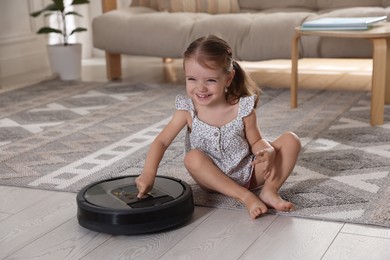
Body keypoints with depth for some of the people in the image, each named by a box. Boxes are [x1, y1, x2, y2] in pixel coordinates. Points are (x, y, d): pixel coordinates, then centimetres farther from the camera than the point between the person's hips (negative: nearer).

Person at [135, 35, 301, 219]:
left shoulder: (242, 108, -13)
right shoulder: (188, 110, -12)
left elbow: (256, 141, -2)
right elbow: (162, 141, -15)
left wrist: (268, 152, -27)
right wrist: (148, 173, -31)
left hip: (248, 174, 1)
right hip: (214, 179, 0)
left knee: (291, 140, -14)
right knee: (193, 157, -33)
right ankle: (246, 196, -30)